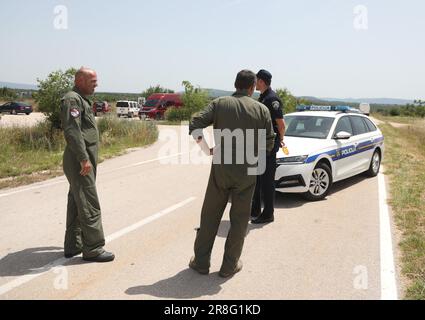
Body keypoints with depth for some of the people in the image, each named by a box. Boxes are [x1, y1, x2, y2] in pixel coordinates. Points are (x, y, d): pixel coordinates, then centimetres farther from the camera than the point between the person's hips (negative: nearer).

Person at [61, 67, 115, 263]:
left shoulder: (81, 99, 19)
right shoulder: (72, 99, -13)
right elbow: (71, 131, -23)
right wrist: (83, 158, -25)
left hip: (82, 161, 11)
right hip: (80, 162, -11)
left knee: (76, 204, 15)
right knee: (89, 206, -6)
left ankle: (73, 246, 24)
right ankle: (93, 249, 1)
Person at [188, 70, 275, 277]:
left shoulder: (219, 103, 0)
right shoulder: (261, 109, -1)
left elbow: (195, 124, -10)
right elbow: (268, 143, 0)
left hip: (220, 169, 1)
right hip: (247, 172, 0)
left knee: (210, 215, 13)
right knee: (239, 219, 12)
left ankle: (201, 261, 21)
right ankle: (229, 265, 18)